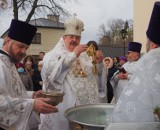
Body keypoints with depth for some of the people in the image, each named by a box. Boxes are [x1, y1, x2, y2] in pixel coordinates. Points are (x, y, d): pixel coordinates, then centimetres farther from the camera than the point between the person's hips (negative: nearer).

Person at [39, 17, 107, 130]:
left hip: (88, 104, 5)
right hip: (64, 106, -5)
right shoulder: (53, 54, 1)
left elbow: (97, 75, 15)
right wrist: (74, 54, -20)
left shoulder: (85, 56, 15)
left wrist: (99, 63, -5)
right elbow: (50, 70, -20)